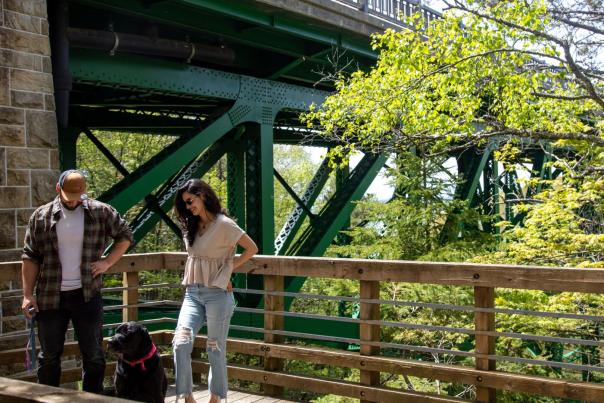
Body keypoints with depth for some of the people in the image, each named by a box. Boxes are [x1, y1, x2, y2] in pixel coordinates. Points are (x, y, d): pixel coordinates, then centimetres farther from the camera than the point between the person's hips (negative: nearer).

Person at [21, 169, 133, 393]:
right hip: (50, 297, 0)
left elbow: (124, 236, 12)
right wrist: (27, 295, -2)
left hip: (87, 295, 0)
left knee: (93, 353, 7)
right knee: (49, 354, 10)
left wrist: (108, 261, -1)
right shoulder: (41, 216, 1)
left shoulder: (101, 212, -1)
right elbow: (30, 257, 2)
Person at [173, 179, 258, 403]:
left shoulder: (223, 224, -10)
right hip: (192, 293, 5)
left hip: (217, 294, -5)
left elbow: (252, 249, -7)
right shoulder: (191, 226, 11)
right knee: (181, 343, -11)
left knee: (216, 349, 3)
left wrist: (229, 268, -5)